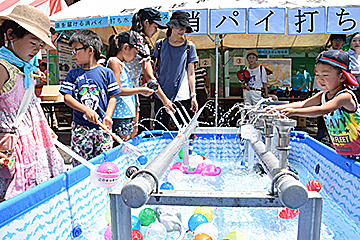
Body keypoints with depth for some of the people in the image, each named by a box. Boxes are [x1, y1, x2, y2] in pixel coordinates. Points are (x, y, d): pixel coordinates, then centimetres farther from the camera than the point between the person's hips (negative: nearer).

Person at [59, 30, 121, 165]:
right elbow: (67, 97, 1)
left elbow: (113, 97, 4)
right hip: (80, 127, 1)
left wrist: (107, 116, -12)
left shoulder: (106, 73, 4)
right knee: (79, 163, 3)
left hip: (102, 127, -1)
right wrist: (86, 110, -15)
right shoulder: (73, 74, 9)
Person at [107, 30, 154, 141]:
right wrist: (139, 90, -12)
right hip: (119, 115, -10)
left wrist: (140, 88, 11)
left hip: (127, 114, 10)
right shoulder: (114, 62, -10)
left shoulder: (121, 64, 18)